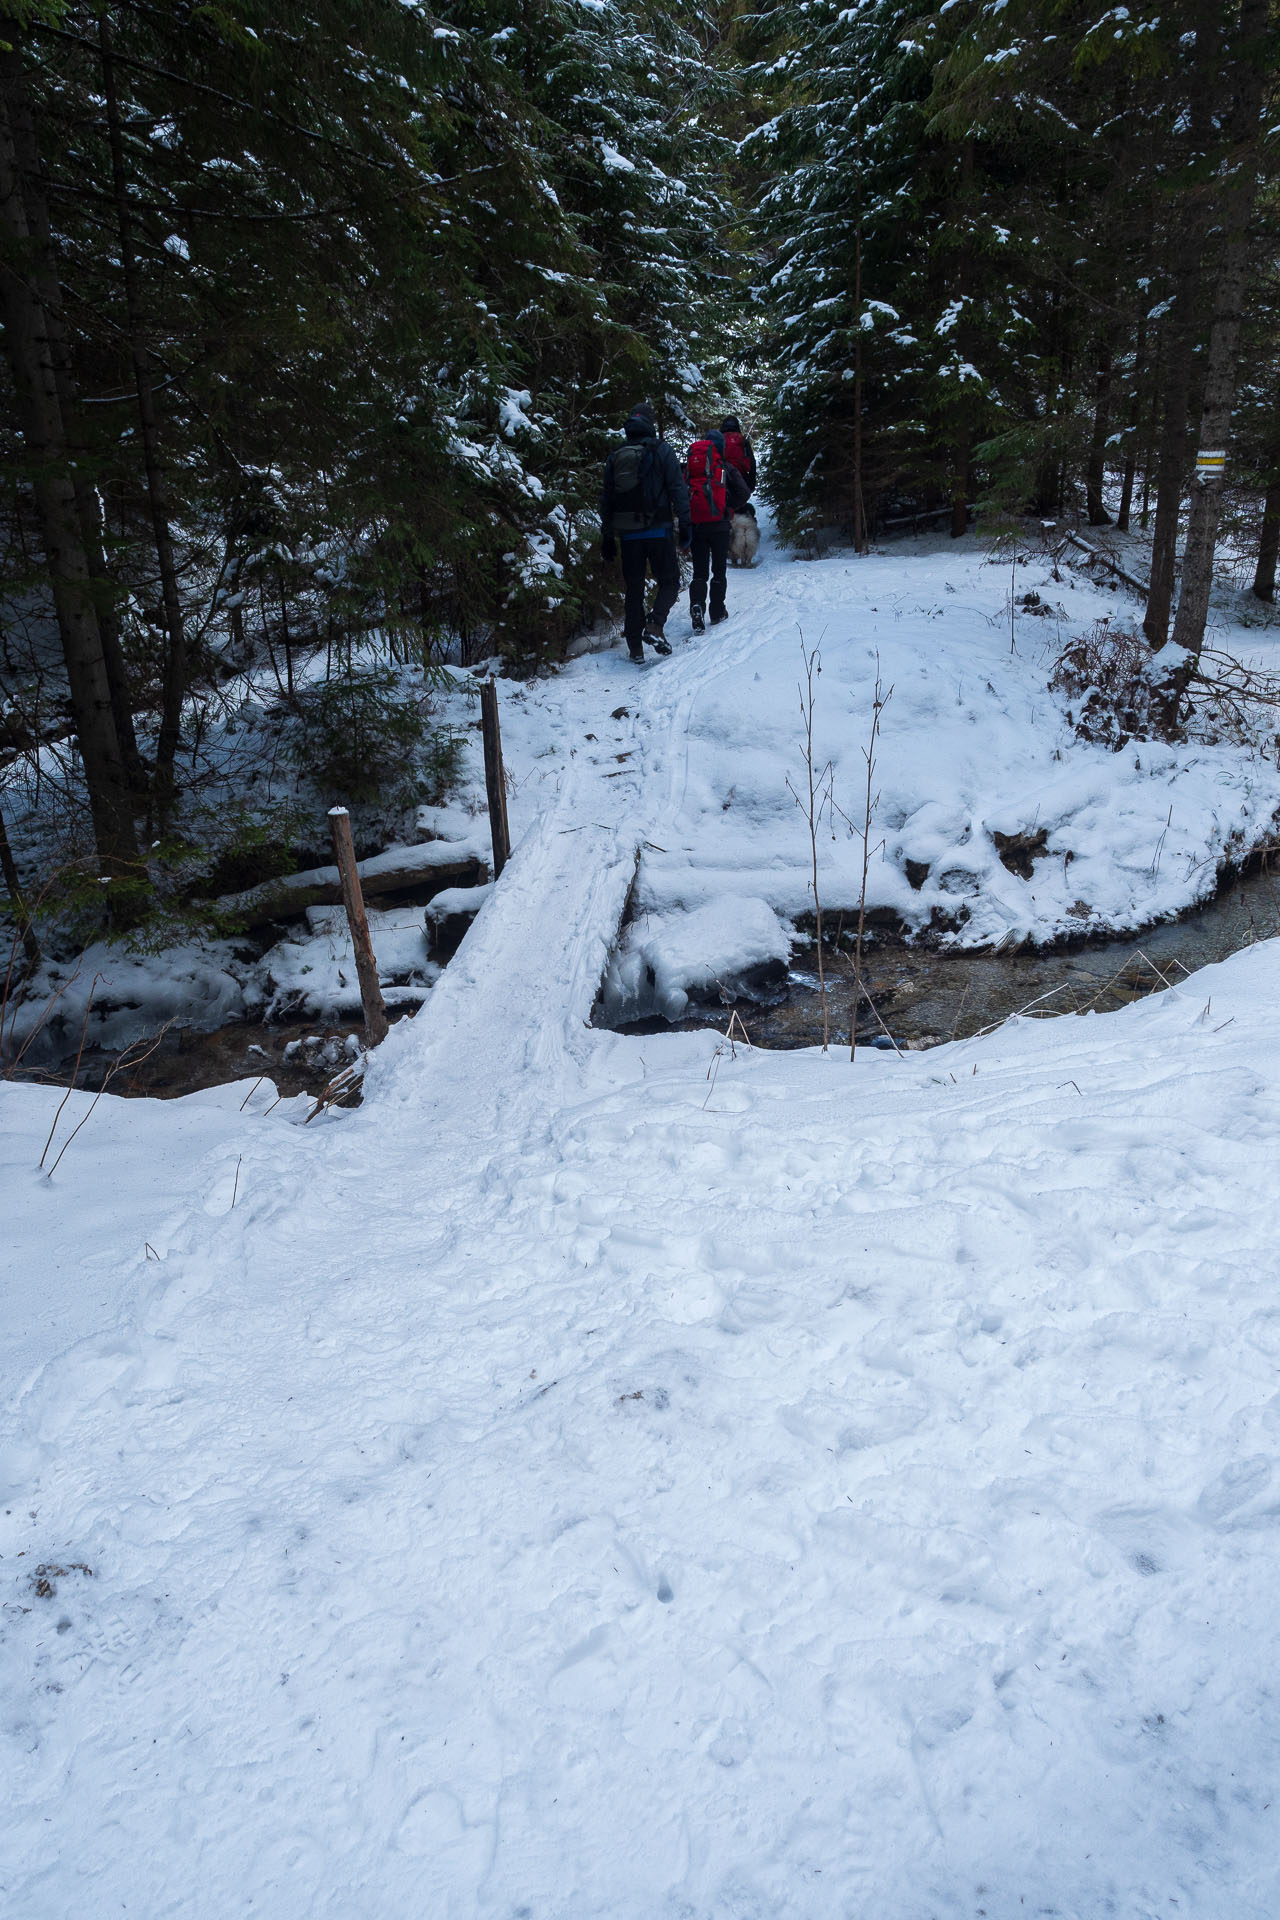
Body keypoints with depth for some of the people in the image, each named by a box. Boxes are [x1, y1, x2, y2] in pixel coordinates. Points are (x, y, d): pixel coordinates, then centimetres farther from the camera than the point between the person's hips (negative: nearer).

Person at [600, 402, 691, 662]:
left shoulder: (615, 456, 10)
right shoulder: (662, 451, -1)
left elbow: (606, 498, 11)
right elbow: (678, 490, -7)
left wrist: (607, 537, 15)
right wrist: (684, 527, -4)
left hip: (628, 534, 4)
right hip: (658, 531, -3)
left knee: (633, 589, 10)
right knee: (669, 582, 7)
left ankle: (635, 647, 6)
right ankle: (655, 625, -18)